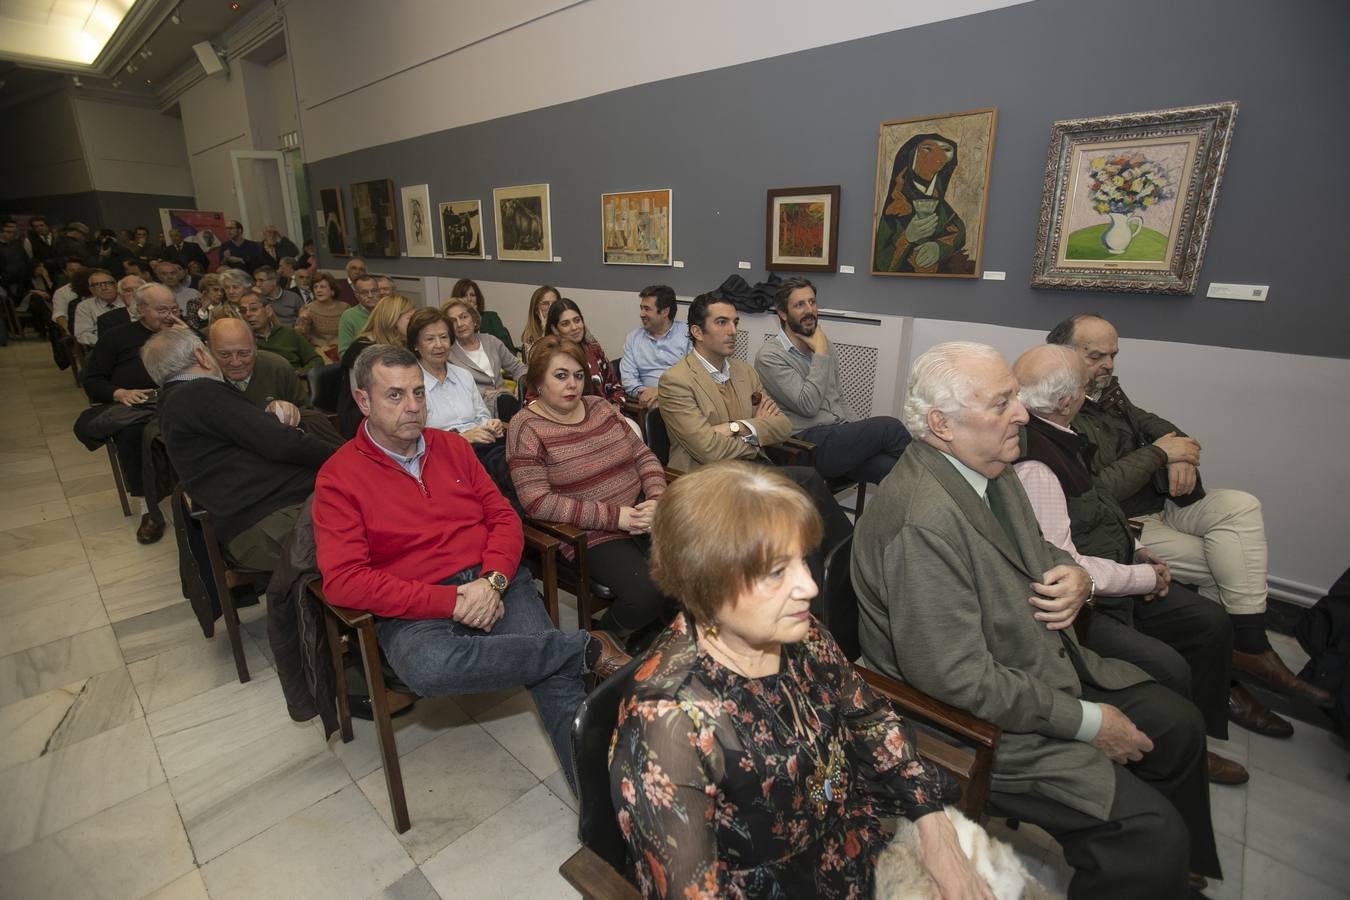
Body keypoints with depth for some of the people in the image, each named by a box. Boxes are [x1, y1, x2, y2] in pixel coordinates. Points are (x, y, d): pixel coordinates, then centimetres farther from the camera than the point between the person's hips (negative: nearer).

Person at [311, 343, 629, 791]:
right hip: (416, 610, -2)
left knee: (557, 677, -21)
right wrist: (451, 601, -16)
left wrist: (492, 581, -10)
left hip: (496, 582, 3)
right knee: (427, 666, -36)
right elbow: (343, 580, -9)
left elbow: (504, 518, 11)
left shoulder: (452, 446, 13)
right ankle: (586, 648, -21)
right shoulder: (338, 477, 0)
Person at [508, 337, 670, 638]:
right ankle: (610, 636, 7)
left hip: (642, 515, 6)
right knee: (648, 593, -26)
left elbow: (643, 456, 14)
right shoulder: (526, 428, -6)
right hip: (593, 538, -5)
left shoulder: (600, 406, 12)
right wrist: (614, 517, -16)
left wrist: (657, 499, -7)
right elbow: (537, 502, -14)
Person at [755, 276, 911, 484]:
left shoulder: (824, 345, 17)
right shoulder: (769, 356, -7)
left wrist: (860, 432, 7)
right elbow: (809, 405, -16)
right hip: (810, 442, -6)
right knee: (889, 427, -23)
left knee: (890, 466, -23)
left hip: (841, 434, 7)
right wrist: (821, 353, -9)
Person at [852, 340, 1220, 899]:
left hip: (1045, 668, 10)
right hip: (981, 723, -9)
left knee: (1178, 725, 16)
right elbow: (961, 681, -28)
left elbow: (1036, 556, 16)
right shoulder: (922, 523, -32)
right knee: (1153, 833, -12)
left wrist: (1074, 577, -7)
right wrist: (1088, 722, -16)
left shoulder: (989, 467, -1)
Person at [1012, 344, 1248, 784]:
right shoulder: (1033, 466, -29)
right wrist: (1144, 578, -12)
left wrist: (1136, 550, 9)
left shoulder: (1054, 436, 2)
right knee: (1168, 669, -21)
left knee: (1211, 624, 13)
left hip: (1106, 581, 11)